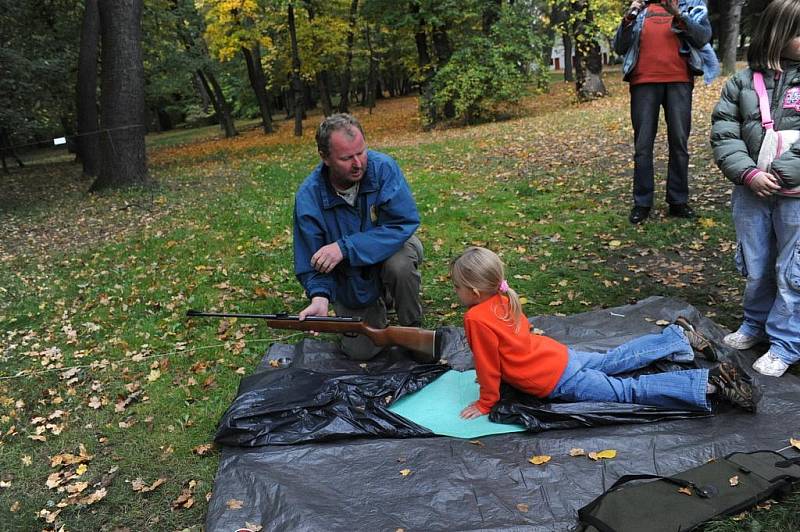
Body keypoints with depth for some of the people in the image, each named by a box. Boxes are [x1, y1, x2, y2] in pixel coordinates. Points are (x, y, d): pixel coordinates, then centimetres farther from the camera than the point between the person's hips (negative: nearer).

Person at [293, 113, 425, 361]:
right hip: (350, 282, 2)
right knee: (361, 352, 2)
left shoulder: (383, 167, -26)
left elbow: (405, 222, -33)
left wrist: (345, 247, -38)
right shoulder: (308, 198, -23)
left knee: (400, 262, -37)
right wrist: (320, 296, -37)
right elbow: (311, 261, -17)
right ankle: (379, 302, 33)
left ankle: (413, 328, -7)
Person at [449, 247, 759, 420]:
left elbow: (488, 366, -17)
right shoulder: (503, 300, 4)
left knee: (629, 391, -3)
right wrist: (490, 372, 28)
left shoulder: (477, 319, -23)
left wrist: (485, 404, -3)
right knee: (611, 362, 28)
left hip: (559, 381, -8)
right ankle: (679, 335, 35)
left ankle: (711, 382, -8)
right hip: (560, 355, 8)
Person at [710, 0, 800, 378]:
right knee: (754, 268, 16)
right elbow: (723, 133, -1)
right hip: (751, 192, 2)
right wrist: (749, 174, -12)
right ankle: (755, 325, 37)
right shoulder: (743, 81, 3)